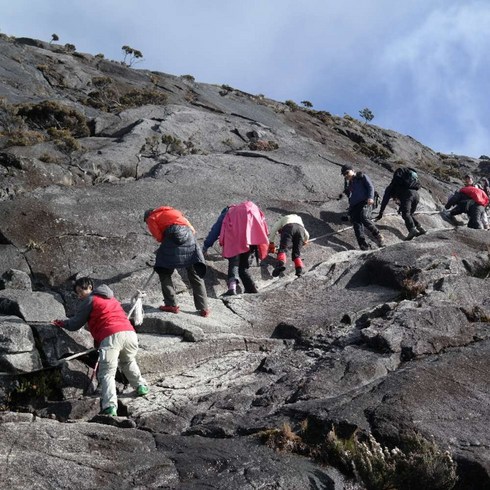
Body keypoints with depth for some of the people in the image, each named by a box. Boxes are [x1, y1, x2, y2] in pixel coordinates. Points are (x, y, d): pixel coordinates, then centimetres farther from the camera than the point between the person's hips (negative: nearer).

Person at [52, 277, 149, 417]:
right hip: (129, 332, 7)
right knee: (128, 361, 35)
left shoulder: (90, 300, 11)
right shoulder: (111, 298, 33)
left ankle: (110, 407, -23)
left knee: (106, 373, -8)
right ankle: (141, 386, 31)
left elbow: (75, 325, 11)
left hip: (111, 337, -6)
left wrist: (60, 323, 29)